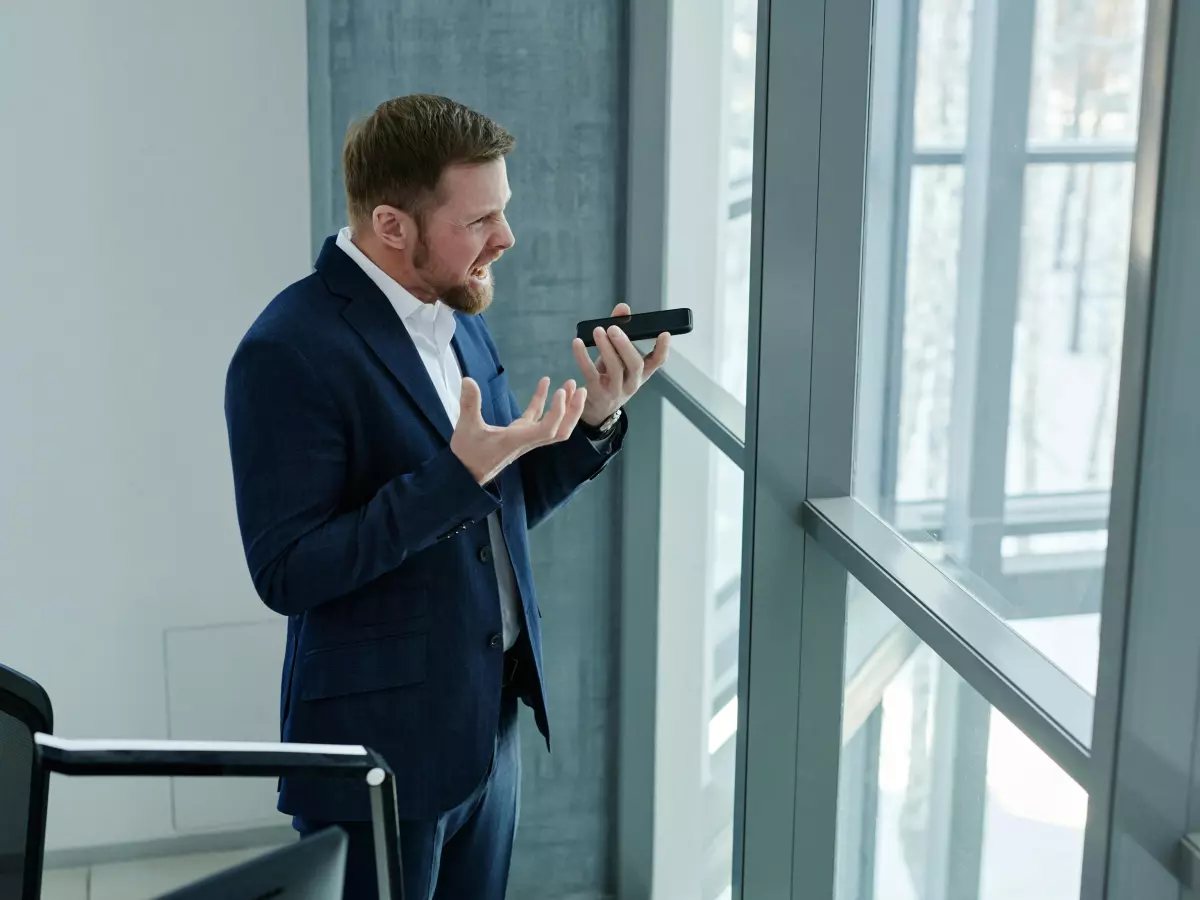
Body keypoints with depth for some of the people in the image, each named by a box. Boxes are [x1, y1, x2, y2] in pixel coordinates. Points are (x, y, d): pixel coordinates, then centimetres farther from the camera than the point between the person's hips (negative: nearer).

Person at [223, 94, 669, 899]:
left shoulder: (458, 314, 6)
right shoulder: (290, 353, -19)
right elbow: (288, 574, -21)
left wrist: (597, 417, -6)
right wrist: (459, 473, -27)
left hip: (490, 726, 8)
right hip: (382, 746, -7)